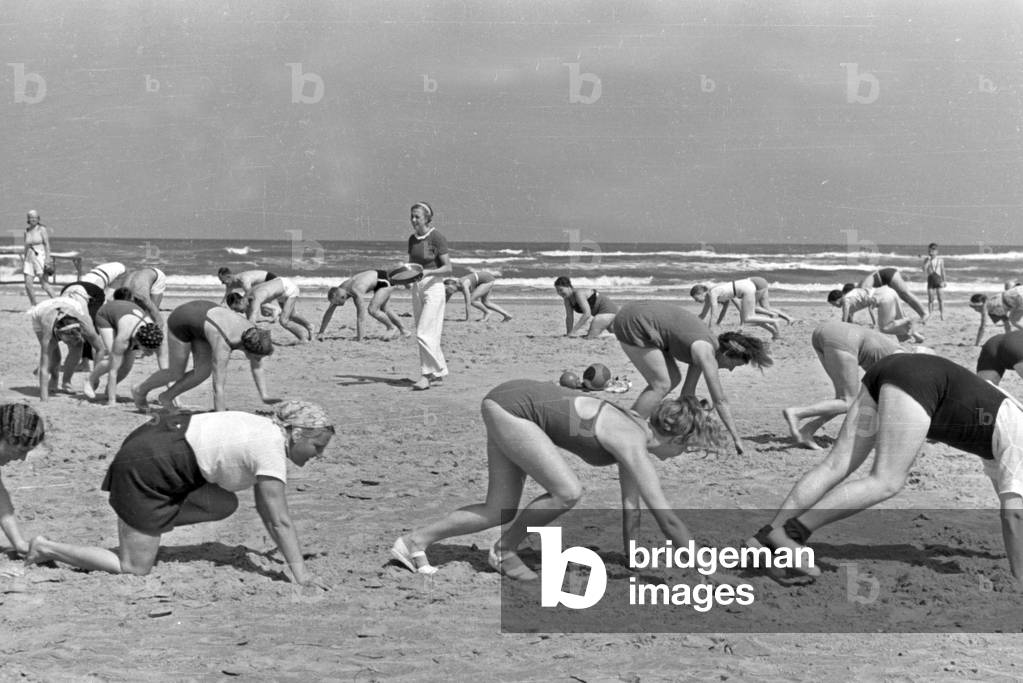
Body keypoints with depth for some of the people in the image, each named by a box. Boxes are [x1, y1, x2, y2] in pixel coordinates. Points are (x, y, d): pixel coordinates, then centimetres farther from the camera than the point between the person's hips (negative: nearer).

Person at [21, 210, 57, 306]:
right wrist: (24, 262, 18)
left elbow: (47, 245, -7)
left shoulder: (42, 229, -3)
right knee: (28, 285, -2)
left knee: (45, 285, -11)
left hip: (40, 257, -5)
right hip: (29, 259, 5)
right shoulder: (26, 231, 12)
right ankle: (33, 306, 10)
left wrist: (47, 259, -16)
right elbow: (26, 247, 18)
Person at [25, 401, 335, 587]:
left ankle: (142, 534, 12)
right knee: (134, 570, -1)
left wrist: (288, 552, 18)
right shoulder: (271, 450, -16)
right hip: (147, 466, -9)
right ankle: (47, 549, 9)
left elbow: (264, 509, 18)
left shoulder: (267, 431, 11)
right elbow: (280, 520, -18)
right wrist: (300, 573, -17)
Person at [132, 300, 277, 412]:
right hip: (181, 320, -6)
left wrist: (264, 396, -12)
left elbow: (257, 367, -5)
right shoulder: (223, 346, -40)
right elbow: (219, 387, -40)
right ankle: (140, 391, 32)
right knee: (177, 374, 6)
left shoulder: (253, 334, -21)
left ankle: (167, 396, 18)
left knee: (203, 372, -4)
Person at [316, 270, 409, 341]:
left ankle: (392, 328, 3)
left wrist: (359, 339, -36)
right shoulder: (338, 291, -12)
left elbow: (361, 317, -38)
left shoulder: (357, 293, -37)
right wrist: (321, 332, -6)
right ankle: (403, 331, 40)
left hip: (386, 280, -9)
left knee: (372, 310, -20)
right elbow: (328, 312, -5)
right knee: (382, 309, 24)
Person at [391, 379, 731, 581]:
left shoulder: (635, 430, 5)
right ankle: (505, 550, 3)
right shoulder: (634, 446, -20)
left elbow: (631, 507, 12)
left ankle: (413, 542, 19)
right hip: (512, 405, -9)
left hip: (509, 404, 9)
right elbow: (668, 519, -20)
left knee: (501, 512, 11)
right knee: (568, 493, -19)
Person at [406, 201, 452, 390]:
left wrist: (426, 272, -24)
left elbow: (448, 268, -11)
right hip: (417, 287, 8)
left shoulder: (437, 237, -10)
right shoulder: (412, 239, 10)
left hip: (433, 286, -8)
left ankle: (428, 374, -3)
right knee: (423, 334, 10)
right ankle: (439, 373, 19)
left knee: (424, 334, -12)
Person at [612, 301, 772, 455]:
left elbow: (688, 390, 16)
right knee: (662, 385, -8)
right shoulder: (706, 354, -17)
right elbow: (720, 401, -15)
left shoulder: (707, 346, 10)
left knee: (673, 379, 13)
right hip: (633, 323, -10)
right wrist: (736, 439, -11)